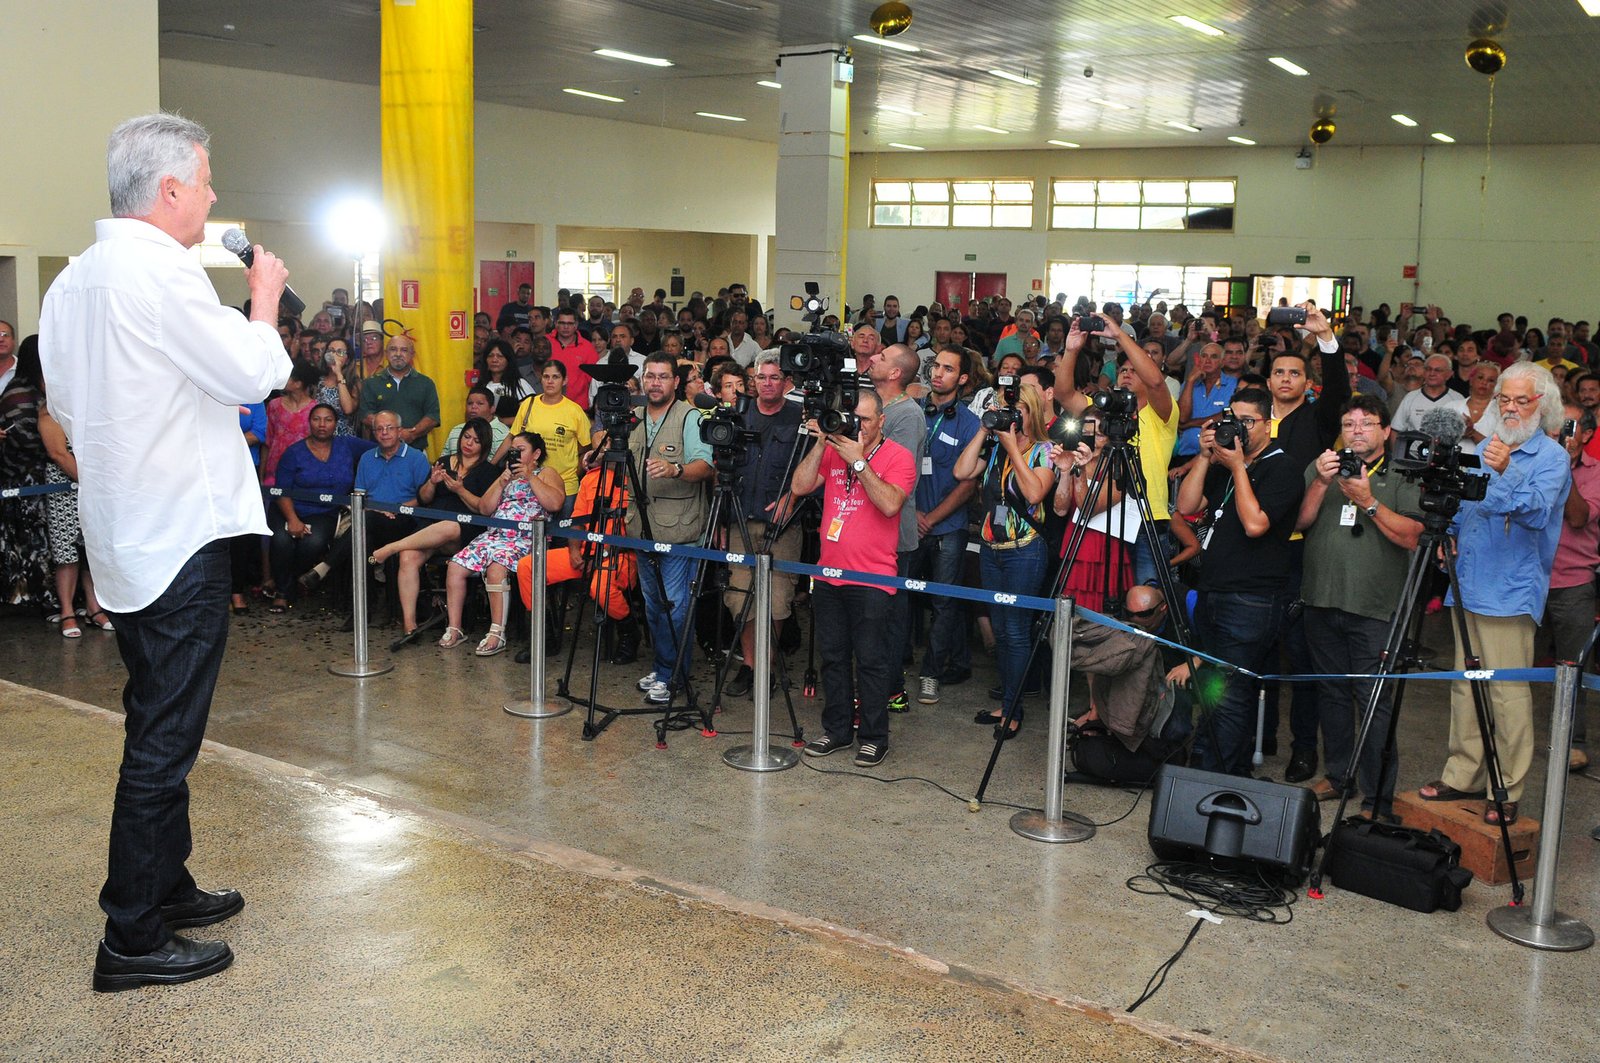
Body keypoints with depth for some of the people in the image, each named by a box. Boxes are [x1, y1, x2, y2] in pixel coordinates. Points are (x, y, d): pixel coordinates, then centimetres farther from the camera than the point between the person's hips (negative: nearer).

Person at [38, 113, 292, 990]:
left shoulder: (72, 280, 11)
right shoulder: (160, 270, -18)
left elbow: (64, 407, 18)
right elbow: (254, 373, -15)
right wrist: (264, 298, 1)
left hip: (123, 537, 10)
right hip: (182, 535, -10)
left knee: (159, 725, 20)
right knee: (164, 737, -3)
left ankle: (165, 886, 33)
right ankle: (133, 939, 6)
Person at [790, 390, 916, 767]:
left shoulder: (897, 456, -5)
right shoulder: (833, 451, 9)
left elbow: (889, 503, -21)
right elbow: (799, 487, -2)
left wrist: (858, 462, -19)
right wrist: (821, 443, -8)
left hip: (871, 578, -5)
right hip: (828, 574, 5)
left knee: (870, 659, 0)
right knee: (833, 656, 13)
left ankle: (874, 737, 10)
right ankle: (837, 729, 24)